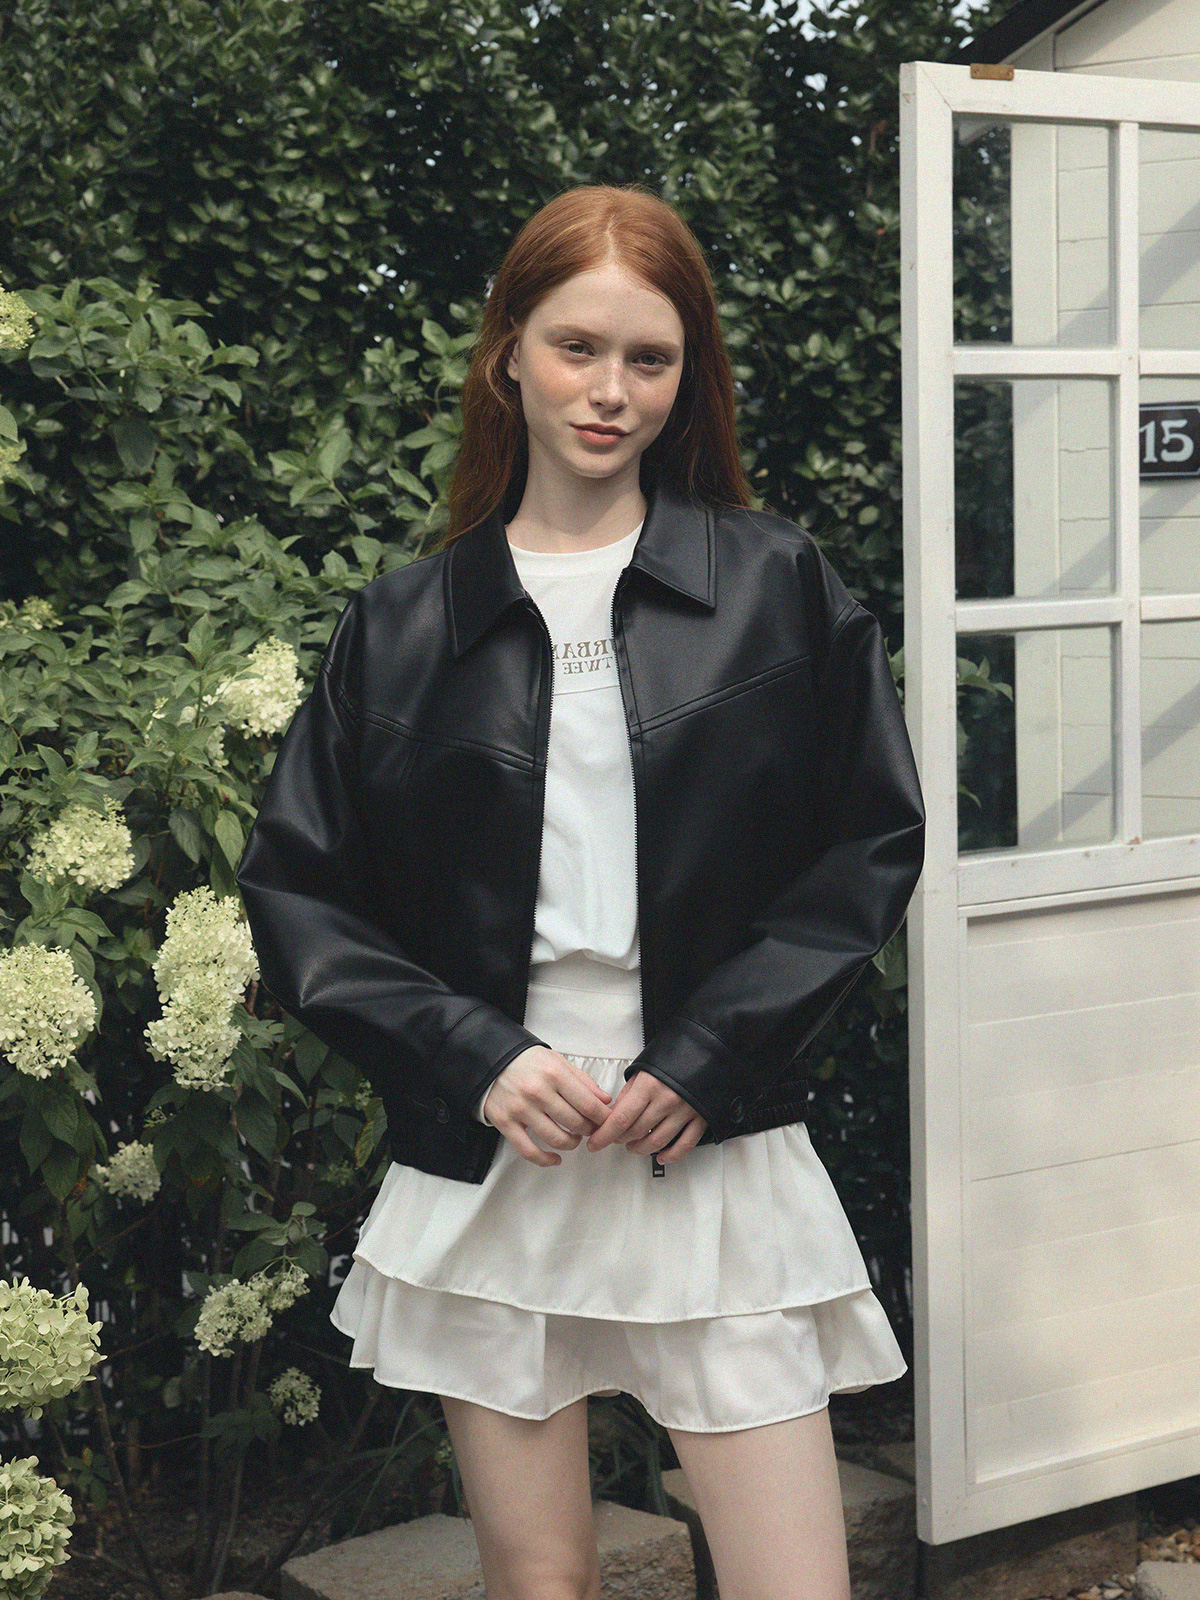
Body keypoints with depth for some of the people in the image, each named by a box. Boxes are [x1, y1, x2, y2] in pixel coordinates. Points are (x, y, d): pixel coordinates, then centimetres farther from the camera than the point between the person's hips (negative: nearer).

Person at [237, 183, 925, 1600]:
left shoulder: (777, 588, 3)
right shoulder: (405, 621, 5)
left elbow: (872, 841, 2)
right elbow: (298, 888, 5)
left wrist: (709, 1056, -9)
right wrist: (473, 1058, -9)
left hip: (718, 1154, -1)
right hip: (487, 1163, 1)